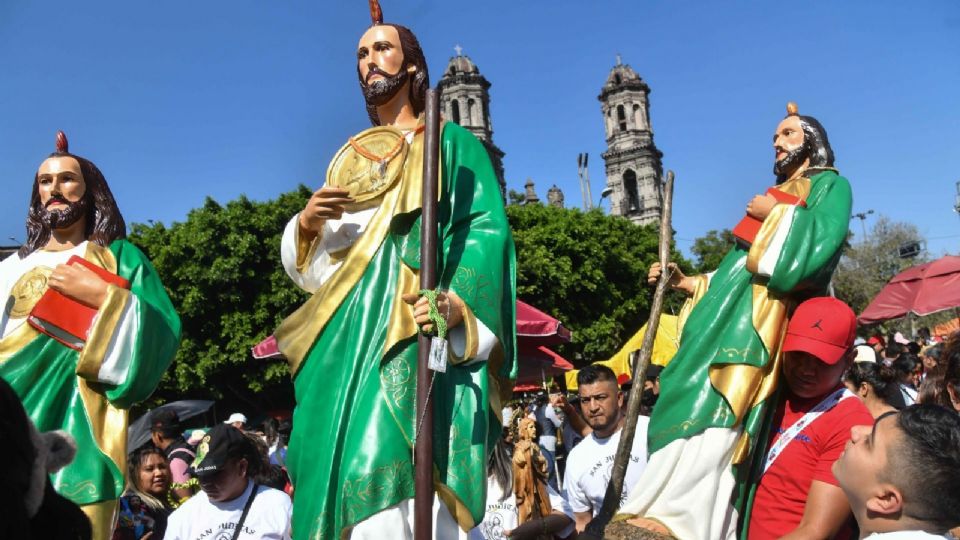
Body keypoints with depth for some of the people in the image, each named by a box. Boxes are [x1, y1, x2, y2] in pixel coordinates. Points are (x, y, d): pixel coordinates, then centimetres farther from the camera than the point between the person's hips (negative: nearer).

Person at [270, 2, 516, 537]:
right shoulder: (350, 158, 24)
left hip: (416, 328, -5)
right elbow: (307, 265, 20)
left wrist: (457, 302, -23)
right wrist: (306, 225, -2)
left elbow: (487, 231, -5)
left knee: (394, 461, -18)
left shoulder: (450, 143, 10)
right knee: (344, 462, -1)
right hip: (348, 329, 6)